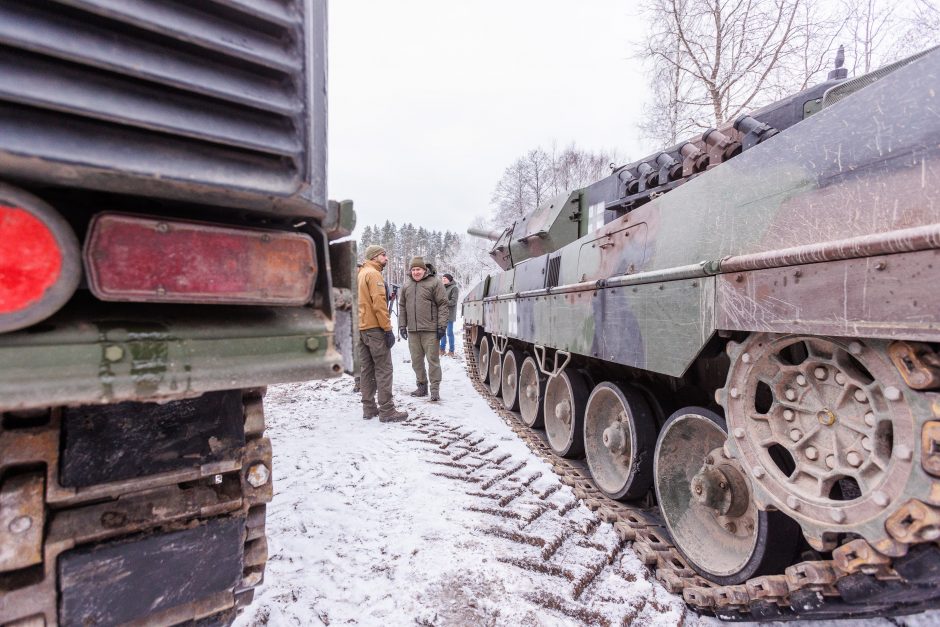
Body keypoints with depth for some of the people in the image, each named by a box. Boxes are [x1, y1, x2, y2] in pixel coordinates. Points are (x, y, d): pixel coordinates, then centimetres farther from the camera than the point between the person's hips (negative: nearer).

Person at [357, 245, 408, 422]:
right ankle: (386, 411, -7)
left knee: (367, 369, 10)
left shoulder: (361, 274, 19)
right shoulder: (373, 274, -10)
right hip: (375, 328, -9)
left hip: (361, 328, 9)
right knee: (383, 369, -7)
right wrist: (388, 329, -18)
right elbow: (379, 303, -19)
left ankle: (369, 408, 14)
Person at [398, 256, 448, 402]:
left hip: (430, 329, -5)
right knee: (416, 360, 11)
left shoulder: (434, 282, -4)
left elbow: (442, 305, -7)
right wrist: (402, 325, 10)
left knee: (433, 359, -1)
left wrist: (441, 325, -12)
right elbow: (402, 306, 17)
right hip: (412, 330, 5)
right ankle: (422, 386, 24)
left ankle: (435, 389, 6)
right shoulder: (406, 284, 12)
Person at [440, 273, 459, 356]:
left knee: (449, 332, -2)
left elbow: (453, 301, -13)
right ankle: (442, 349, 19)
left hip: (449, 313, -7)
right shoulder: (443, 288, 15)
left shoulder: (454, 288, -6)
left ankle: (451, 350, 6)